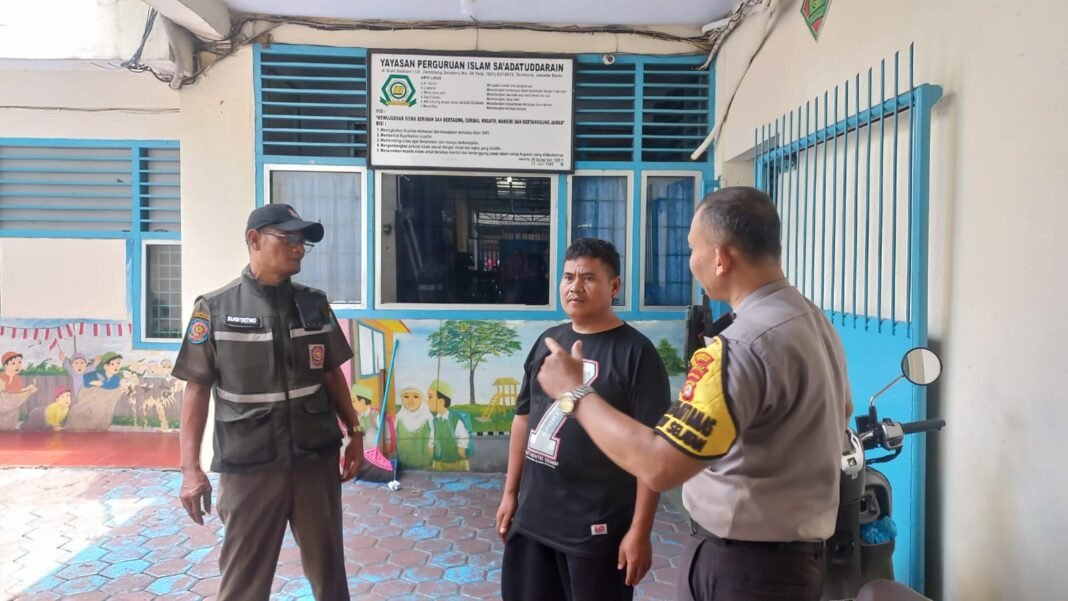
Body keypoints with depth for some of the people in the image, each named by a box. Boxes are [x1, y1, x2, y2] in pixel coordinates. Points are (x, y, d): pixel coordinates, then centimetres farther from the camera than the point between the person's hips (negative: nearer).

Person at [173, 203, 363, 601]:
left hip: (317, 460, 3)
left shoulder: (315, 305, 5)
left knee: (328, 569, 15)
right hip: (249, 467, -3)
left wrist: (354, 433, 10)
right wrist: (190, 468, -6)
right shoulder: (215, 309, -4)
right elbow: (197, 389, -3)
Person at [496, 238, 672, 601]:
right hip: (532, 516, 6)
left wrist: (640, 530, -16)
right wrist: (510, 492, 13)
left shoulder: (636, 352, -13)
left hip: (597, 526, -6)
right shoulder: (548, 341, 6)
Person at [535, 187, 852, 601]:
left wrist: (575, 392, -21)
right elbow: (842, 410, 21)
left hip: (745, 562, -9)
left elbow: (658, 467, -32)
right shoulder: (815, 320, 2)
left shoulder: (742, 346, -29)